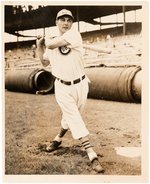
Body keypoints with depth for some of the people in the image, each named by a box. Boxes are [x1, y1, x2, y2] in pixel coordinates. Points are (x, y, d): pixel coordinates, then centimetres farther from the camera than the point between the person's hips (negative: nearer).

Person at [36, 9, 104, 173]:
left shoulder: (74, 35, -11)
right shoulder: (51, 42, 5)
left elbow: (52, 45, -21)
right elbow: (45, 63, 19)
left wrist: (45, 40, 0)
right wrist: (39, 47, 9)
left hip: (80, 84, -1)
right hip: (62, 87, 2)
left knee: (70, 117, 12)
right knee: (74, 118, -7)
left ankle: (58, 139, 41)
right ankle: (92, 156, -6)